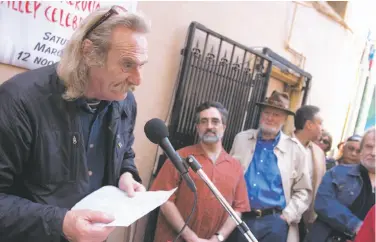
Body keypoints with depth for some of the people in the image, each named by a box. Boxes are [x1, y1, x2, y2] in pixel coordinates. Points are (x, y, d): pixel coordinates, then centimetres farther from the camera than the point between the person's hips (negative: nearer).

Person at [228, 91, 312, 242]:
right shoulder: (241, 139, 7)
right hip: (240, 218, 2)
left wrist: (286, 216, -5)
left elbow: (303, 191, 5)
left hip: (274, 222, -1)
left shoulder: (295, 149, 3)